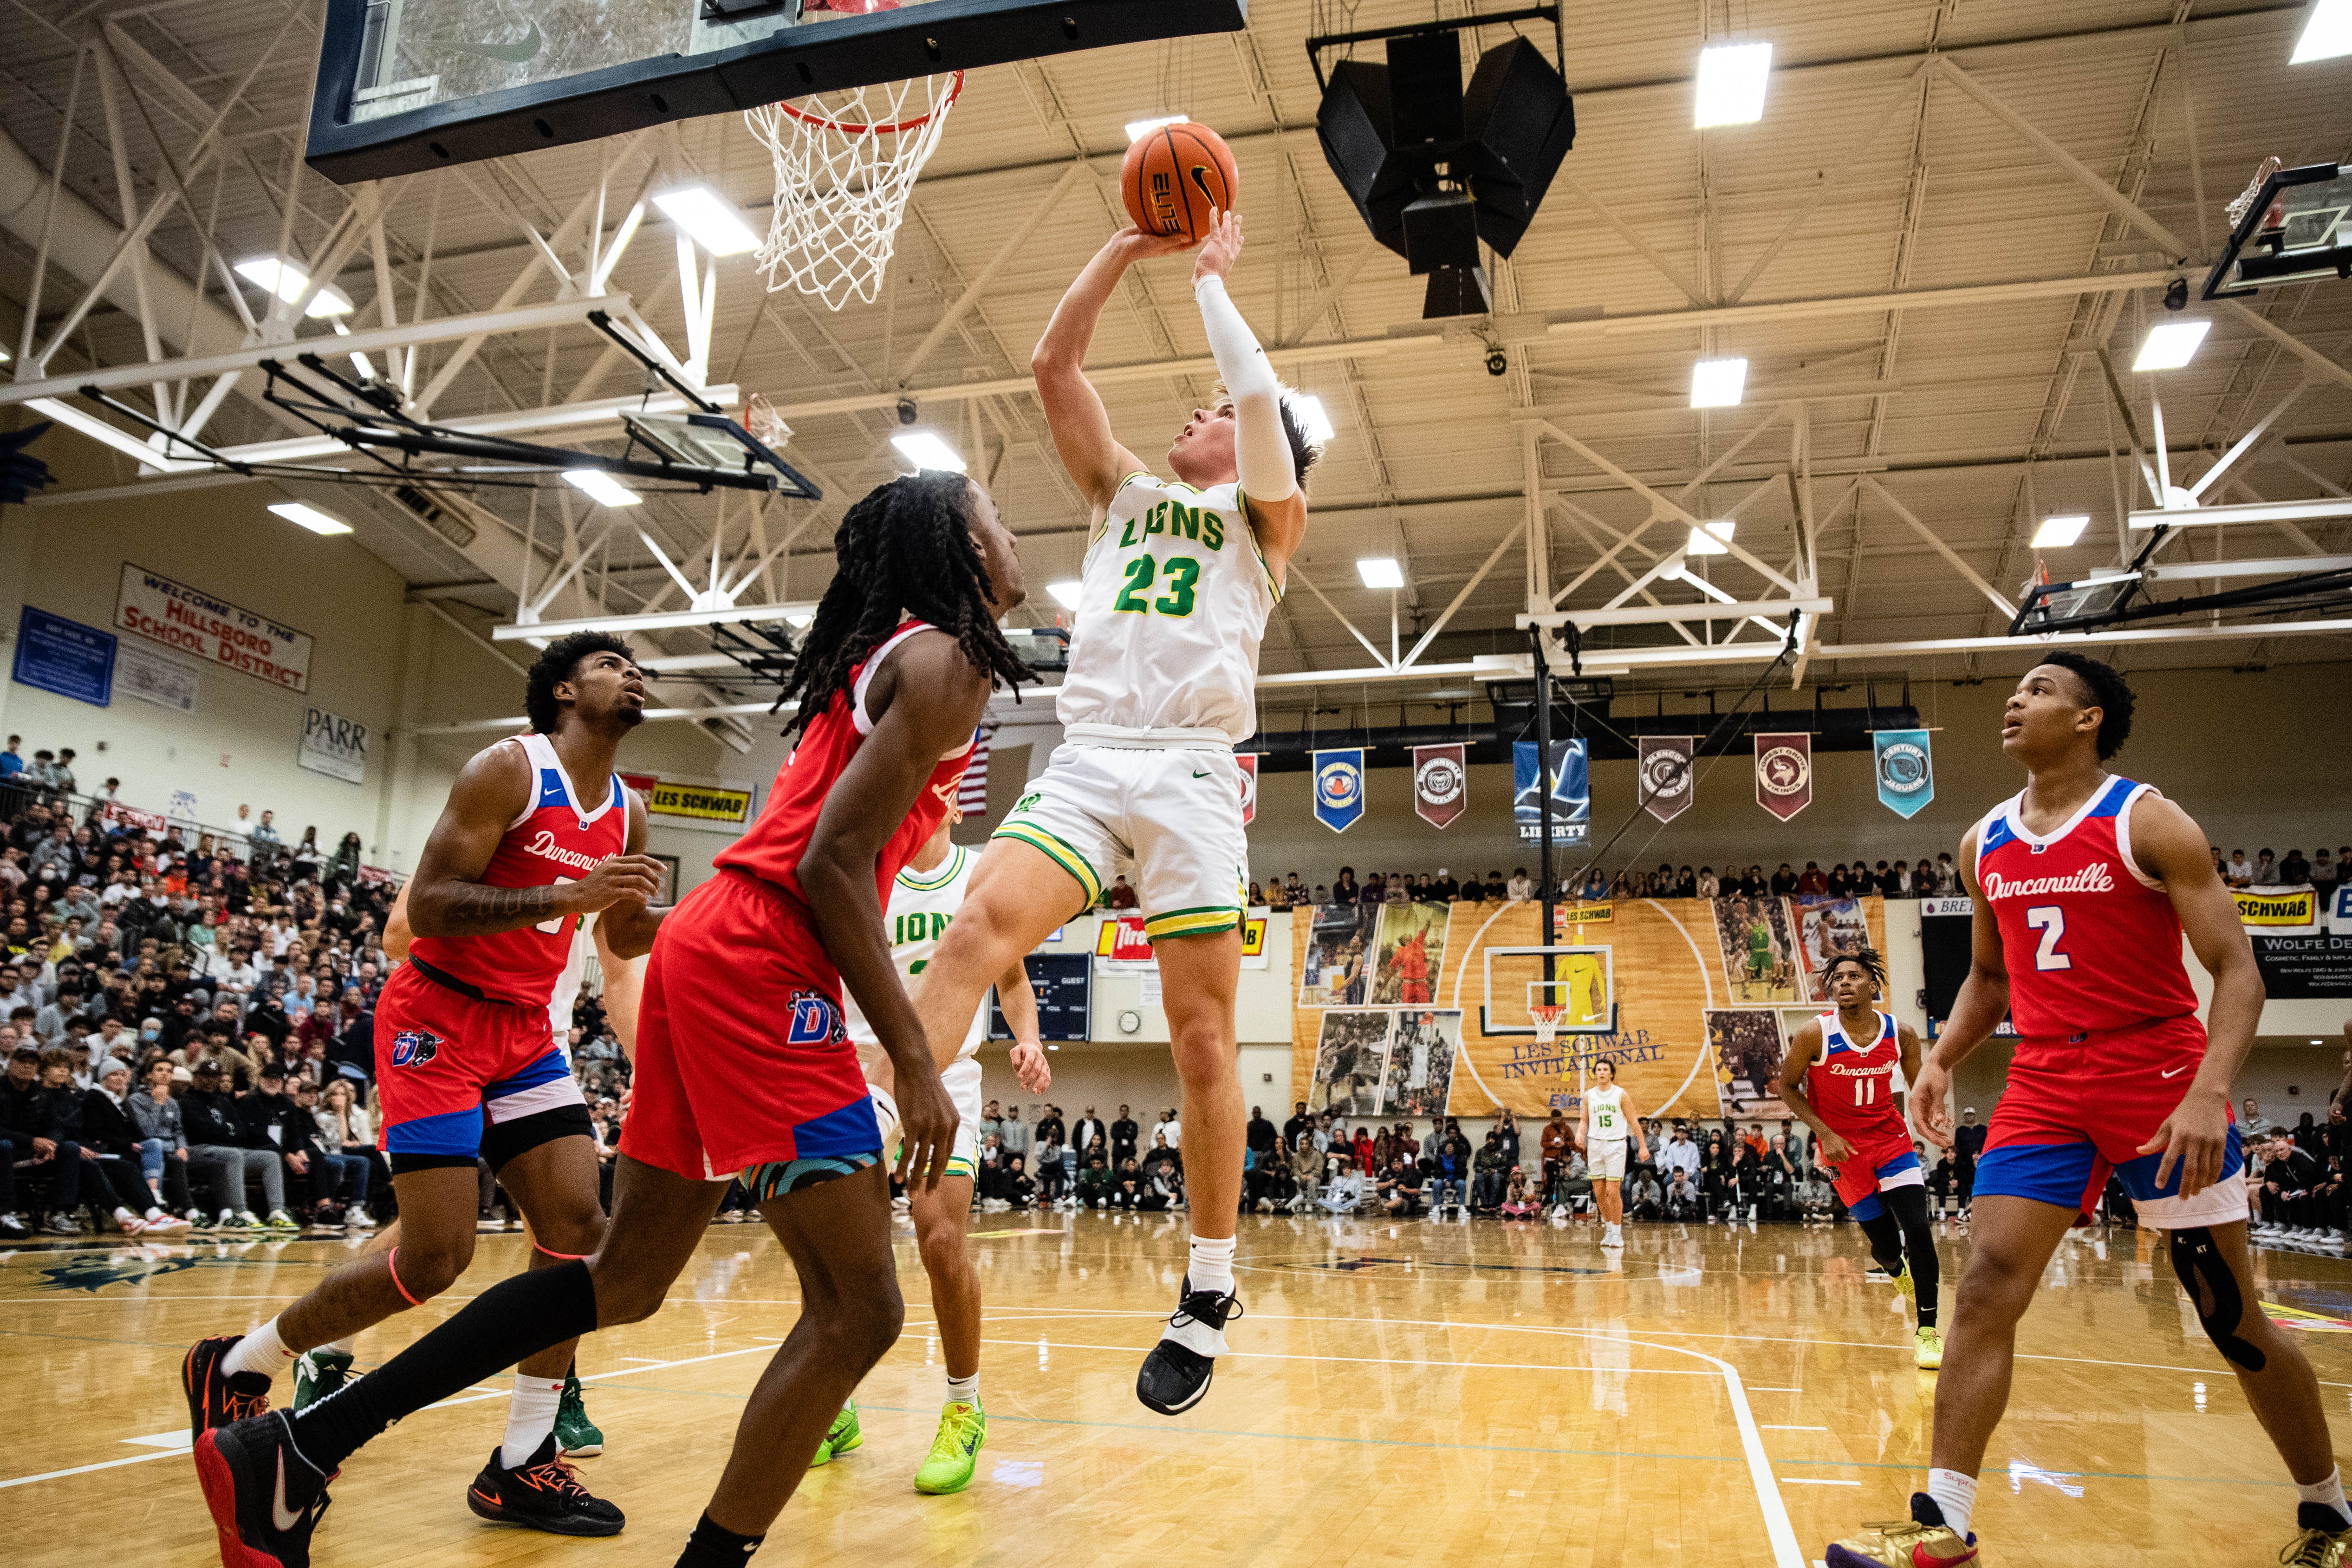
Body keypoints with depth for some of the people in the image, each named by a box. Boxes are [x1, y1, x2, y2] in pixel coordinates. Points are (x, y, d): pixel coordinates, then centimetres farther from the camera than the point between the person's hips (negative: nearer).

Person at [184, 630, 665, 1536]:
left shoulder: (628, 811, 8)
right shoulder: (509, 770, -14)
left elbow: (625, 938, 21)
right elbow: (424, 907, -20)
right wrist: (566, 894, -30)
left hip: (524, 1029, 7)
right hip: (437, 1019, -7)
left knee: (575, 1225, -5)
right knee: (436, 1257, -9)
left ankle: (521, 1466, 4)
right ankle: (235, 1366, 16)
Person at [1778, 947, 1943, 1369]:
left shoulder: (1900, 1033, -9)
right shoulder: (1815, 1034, -16)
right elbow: (1788, 1087, -5)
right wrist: (1825, 1133, -15)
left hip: (1892, 1141, 2)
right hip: (1844, 1149, -1)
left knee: (1918, 1229, -15)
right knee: (1885, 1243, 2)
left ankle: (1927, 1333, -1)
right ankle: (1898, 1273, 42)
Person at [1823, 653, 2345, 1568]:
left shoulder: (2148, 825, -7)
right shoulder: (1985, 845, 9)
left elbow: (2238, 971, -11)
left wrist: (2210, 1091, -26)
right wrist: (1941, 1060, 5)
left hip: (2161, 1083, -4)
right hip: (2044, 1088, 4)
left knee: (2231, 1318, 7)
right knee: (1985, 1287, -8)